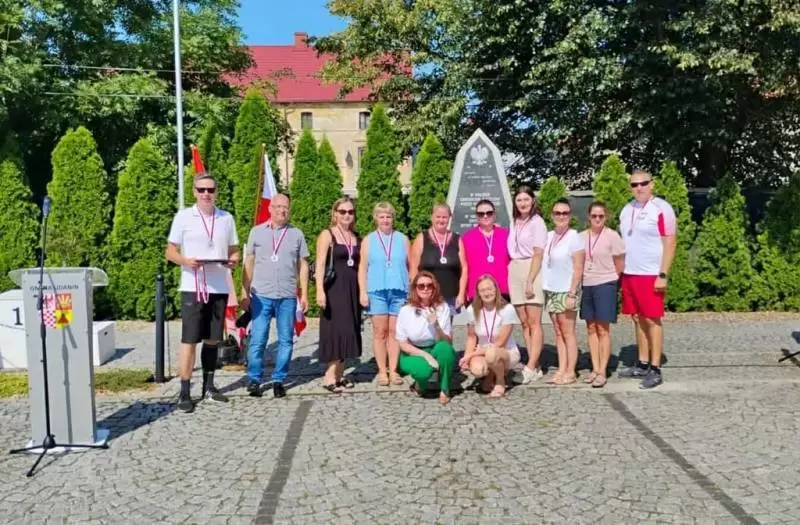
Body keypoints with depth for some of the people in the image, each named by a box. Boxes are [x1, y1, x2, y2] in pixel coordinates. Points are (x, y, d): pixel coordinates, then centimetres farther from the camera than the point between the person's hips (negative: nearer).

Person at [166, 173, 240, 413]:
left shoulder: (227, 218, 9)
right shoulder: (183, 217, 1)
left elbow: (234, 250, 14)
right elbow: (170, 252, 2)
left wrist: (234, 260, -9)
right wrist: (186, 261, -18)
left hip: (219, 288, 3)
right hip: (193, 287, -3)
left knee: (213, 339, 11)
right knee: (189, 339, -4)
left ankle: (208, 386, 23)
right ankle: (185, 392, 3)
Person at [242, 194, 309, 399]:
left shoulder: (296, 234, 9)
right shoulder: (257, 232, 7)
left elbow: (302, 266, 10)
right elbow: (249, 264, 8)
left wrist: (304, 294, 5)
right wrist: (245, 292, 3)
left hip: (287, 297, 1)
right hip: (261, 296, -1)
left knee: (286, 341, 4)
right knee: (257, 340, -1)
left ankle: (279, 380, 14)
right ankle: (254, 380, 10)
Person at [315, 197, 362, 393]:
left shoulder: (356, 237, 15)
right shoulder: (327, 235, -2)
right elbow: (320, 264, -10)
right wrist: (320, 290, -20)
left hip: (352, 289, 6)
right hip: (334, 288, -6)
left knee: (348, 331, 7)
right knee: (336, 330, -8)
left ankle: (339, 374, 15)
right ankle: (329, 376, -2)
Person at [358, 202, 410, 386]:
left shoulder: (403, 239, 11)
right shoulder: (368, 240, 10)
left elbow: (411, 266, 11)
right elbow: (363, 268, 7)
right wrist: (362, 291, -2)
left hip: (399, 291, 1)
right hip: (376, 291, 0)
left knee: (395, 332, 3)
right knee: (380, 332, 1)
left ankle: (393, 370, 9)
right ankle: (382, 371, 7)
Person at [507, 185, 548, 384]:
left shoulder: (537, 221, -4)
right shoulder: (515, 223, 14)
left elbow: (538, 255, -9)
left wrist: (530, 281, -13)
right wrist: (511, 271, 5)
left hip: (532, 271, -7)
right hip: (514, 272, 7)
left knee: (534, 322, -6)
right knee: (524, 322, 6)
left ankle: (531, 368, -6)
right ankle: (535, 367, 11)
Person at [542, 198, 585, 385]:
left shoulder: (574, 237, -8)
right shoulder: (549, 236, 9)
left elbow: (578, 269, -11)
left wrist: (572, 294, -16)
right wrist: (542, 288, 8)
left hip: (566, 291, -5)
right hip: (550, 290, 6)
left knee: (568, 332, -1)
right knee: (558, 332, 7)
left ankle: (570, 372, 5)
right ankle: (561, 370, 12)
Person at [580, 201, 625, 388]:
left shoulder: (612, 236, -7)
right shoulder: (582, 236, 6)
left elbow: (619, 264, -2)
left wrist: (608, 278, 6)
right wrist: (583, 278, 9)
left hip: (605, 285, -5)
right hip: (586, 285, 5)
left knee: (603, 329, -3)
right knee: (591, 328, 8)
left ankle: (603, 371, 1)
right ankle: (595, 368, 16)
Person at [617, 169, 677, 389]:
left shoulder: (661, 209, -8)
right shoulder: (627, 210, 12)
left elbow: (670, 244, -11)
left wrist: (663, 275, -16)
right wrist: (620, 272, 12)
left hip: (651, 275, -6)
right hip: (629, 274, 6)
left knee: (653, 320, -2)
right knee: (638, 319, 11)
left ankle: (655, 370, 3)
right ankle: (642, 364, 20)